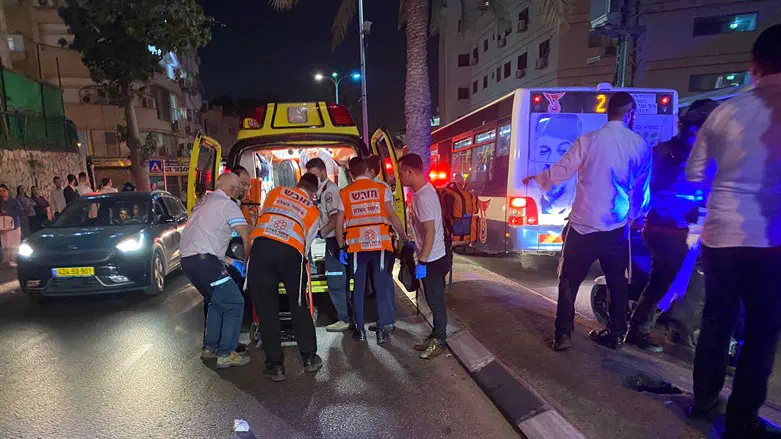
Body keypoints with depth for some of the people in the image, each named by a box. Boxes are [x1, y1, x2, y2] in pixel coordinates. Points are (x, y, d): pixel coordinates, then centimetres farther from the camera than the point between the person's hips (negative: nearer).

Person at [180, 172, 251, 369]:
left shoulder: (205, 203, 23)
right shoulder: (228, 205, -4)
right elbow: (247, 237, -12)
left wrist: (232, 262, 25)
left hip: (188, 259, 9)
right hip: (204, 261, -9)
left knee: (216, 302, 22)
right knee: (234, 304, -3)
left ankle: (209, 347, 28)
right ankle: (226, 354, 0)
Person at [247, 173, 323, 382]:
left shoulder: (276, 192, 23)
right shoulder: (313, 210, 21)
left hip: (261, 246, 0)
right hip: (291, 252, 0)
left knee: (266, 309, 9)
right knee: (299, 307, 17)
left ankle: (275, 365, 16)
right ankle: (310, 358, 25)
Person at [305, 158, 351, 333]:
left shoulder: (329, 189, -13)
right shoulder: (321, 190, 15)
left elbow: (338, 217, -21)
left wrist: (320, 232, -17)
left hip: (335, 240, -10)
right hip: (332, 240, 10)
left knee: (335, 282, -3)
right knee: (339, 281, 15)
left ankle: (345, 319, 7)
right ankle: (346, 316, 25)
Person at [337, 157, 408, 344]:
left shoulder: (345, 193, 6)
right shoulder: (382, 189, 4)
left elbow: (339, 223, 3)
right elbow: (393, 217, -1)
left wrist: (342, 247, 11)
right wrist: (405, 238, 7)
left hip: (356, 246, 1)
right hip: (379, 244, 0)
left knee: (359, 288, 12)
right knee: (382, 287, 5)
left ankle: (360, 329, 17)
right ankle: (382, 330, 7)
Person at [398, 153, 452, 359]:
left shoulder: (424, 196, -23)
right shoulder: (422, 190, 8)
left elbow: (430, 231, -25)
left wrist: (422, 262, -23)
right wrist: (415, 244, 23)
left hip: (433, 259, -10)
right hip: (429, 257, 10)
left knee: (436, 301, 5)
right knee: (433, 300, 19)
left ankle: (440, 341, 20)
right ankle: (436, 336, 32)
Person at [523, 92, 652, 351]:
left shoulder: (588, 140, -6)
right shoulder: (641, 146, 2)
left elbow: (561, 171, 1)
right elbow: (642, 191, 10)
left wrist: (536, 179, 21)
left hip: (583, 225, -2)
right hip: (617, 228, 3)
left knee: (569, 282, 8)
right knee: (617, 283, 19)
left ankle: (563, 336, 10)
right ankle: (616, 335, 30)